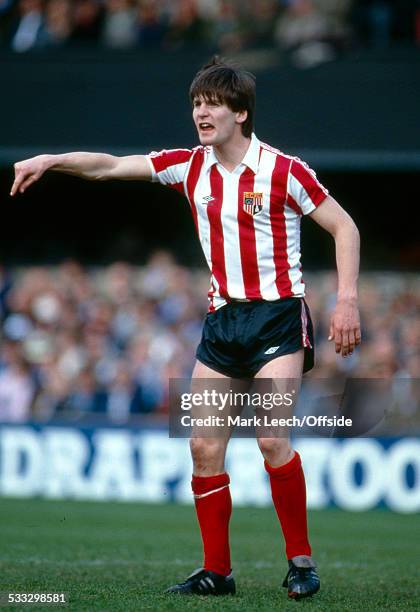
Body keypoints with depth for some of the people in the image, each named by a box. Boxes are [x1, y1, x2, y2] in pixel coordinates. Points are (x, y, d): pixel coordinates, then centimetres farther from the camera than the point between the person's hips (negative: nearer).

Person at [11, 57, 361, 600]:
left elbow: (344, 227, -3)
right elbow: (112, 167, 3)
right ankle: (217, 571, 7)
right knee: (204, 446, -2)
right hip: (222, 319, 5)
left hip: (278, 315, -5)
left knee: (271, 437, -18)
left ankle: (301, 562, -5)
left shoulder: (282, 170, -8)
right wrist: (51, 161, -12)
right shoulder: (190, 167, 5)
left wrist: (347, 300, -11)